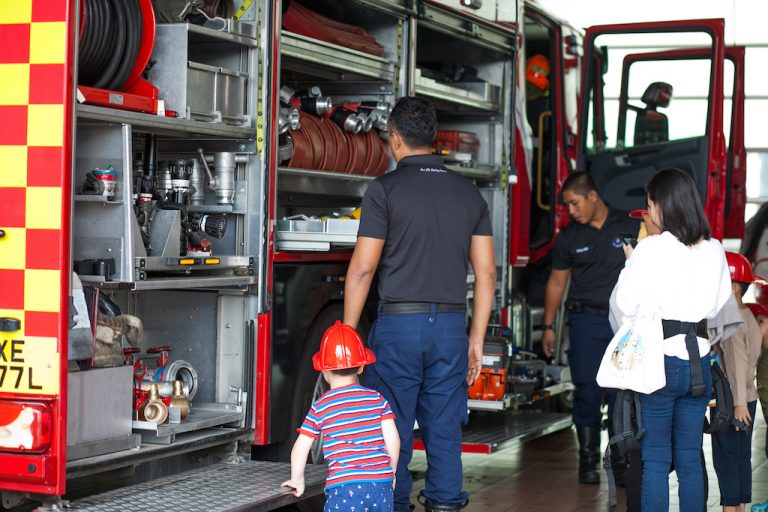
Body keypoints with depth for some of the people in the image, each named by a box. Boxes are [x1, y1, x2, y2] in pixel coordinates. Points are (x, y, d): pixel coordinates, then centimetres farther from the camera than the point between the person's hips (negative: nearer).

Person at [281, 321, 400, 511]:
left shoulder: (320, 407, 2)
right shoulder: (377, 399, 7)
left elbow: (301, 448, 3)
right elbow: (393, 439, 4)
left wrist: (297, 480, 17)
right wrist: (390, 473, 19)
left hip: (344, 486, -3)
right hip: (381, 483, 3)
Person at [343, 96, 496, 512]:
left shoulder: (386, 188, -5)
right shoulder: (469, 193, 9)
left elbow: (363, 267, -8)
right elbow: (486, 272, 8)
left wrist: (347, 332, 0)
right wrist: (476, 339, 14)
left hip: (399, 323, -4)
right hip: (451, 326, 4)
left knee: (393, 429, 4)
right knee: (444, 428, 9)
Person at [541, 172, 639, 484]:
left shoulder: (630, 228, 3)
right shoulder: (568, 236, 7)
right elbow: (556, 283, 12)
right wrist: (548, 326, 9)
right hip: (585, 321, 1)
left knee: (622, 394, -2)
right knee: (587, 391, -2)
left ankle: (621, 460, 7)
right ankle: (588, 460, 6)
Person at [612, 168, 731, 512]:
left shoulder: (651, 249, -11)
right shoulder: (714, 250, 4)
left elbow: (625, 305, -8)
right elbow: (718, 306, 13)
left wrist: (630, 263, 5)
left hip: (660, 359, -4)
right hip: (698, 361, 4)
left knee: (655, 459, 2)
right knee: (690, 459, 11)